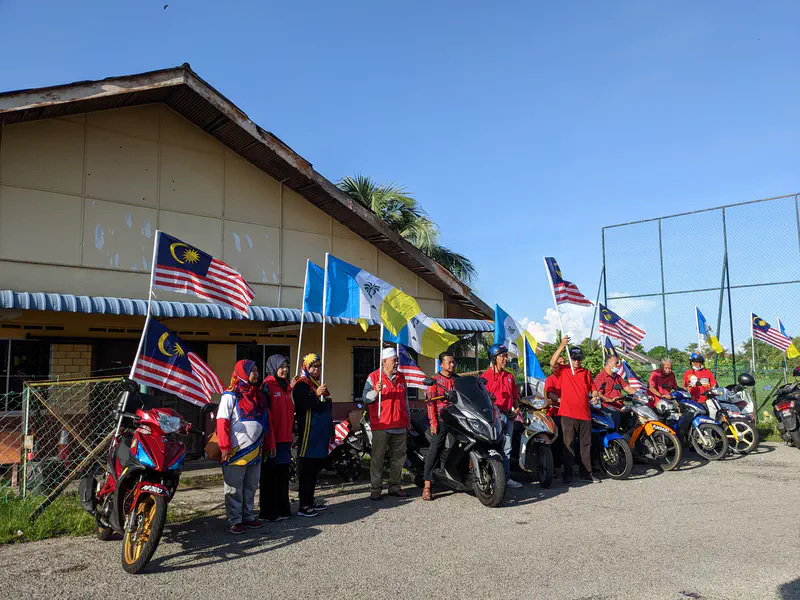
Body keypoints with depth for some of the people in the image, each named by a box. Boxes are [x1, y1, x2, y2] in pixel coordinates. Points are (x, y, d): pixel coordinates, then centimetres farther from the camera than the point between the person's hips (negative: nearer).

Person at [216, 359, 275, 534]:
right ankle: (235, 520, 11)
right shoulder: (231, 395, -9)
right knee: (234, 488, 3)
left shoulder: (258, 395, 13)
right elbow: (222, 422, -13)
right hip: (236, 451, -7)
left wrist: (270, 443, 15)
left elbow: (266, 421, 17)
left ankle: (247, 516, 25)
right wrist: (225, 447, -18)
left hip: (255, 450, 7)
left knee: (251, 486, 14)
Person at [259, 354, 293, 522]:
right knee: (271, 475, 0)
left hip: (285, 438, 8)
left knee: (283, 474, 13)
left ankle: (282, 509, 22)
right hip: (272, 438, -8)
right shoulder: (268, 386, -9)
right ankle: (269, 512, 8)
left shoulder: (286, 386, 16)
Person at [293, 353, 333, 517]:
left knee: (315, 469, 14)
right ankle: (303, 507, -4)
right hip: (308, 435, -9)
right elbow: (301, 404, -24)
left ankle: (310, 502, 23)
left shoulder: (320, 384, 20)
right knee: (306, 471, -7)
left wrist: (331, 430, 26)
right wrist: (316, 395, -35)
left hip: (321, 435, 9)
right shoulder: (301, 385, -8)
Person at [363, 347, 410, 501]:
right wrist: (376, 392, -26)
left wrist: (407, 418, 23)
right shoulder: (374, 377, -3)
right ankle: (375, 490, 5)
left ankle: (395, 487, 22)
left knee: (399, 457, 11)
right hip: (381, 425, -6)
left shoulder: (401, 377, 15)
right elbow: (365, 397, -7)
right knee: (378, 458, -2)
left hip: (399, 425, 6)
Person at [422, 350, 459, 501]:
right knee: (434, 450, -9)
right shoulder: (434, 380, 1)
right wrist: (433, 422, -13)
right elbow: (430, 402, -5)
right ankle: (427, 485, -9)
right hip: (441, 419, -5)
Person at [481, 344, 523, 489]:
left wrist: (516, 409, 5)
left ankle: (506, 478, 19)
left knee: (507, 449, 12)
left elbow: (515, 395, 20)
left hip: (509, 416, 7)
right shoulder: (485, 377, -5)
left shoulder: (509, 376, 18)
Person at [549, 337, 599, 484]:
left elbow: (593, 387, 19)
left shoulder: (586, 373, 17)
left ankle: (586, 472, 19)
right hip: (568, 414, -4)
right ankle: (567, 474, 0)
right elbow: (552, 363, -16)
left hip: (585, 413, 4)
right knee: (569, 444, -3)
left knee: (586, 444, 10)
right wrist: (561, 346, -24)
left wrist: (595, 396, -4)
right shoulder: (563, 370, 3)